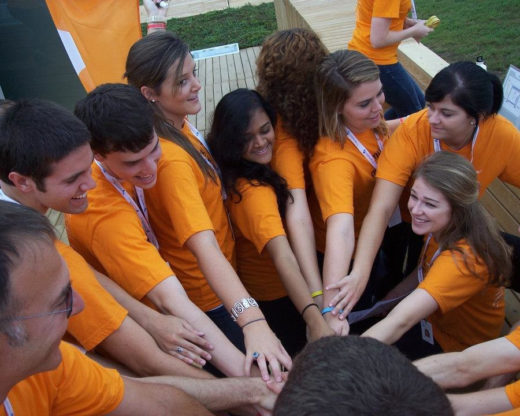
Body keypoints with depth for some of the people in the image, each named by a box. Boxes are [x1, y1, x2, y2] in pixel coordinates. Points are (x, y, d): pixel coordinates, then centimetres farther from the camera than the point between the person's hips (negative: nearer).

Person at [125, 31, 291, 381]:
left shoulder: (180, 126, -4)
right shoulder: (170, 159, -33)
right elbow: (204, 248, -44)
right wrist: (250, 320, -55)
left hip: (223, 282, 9)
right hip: (209, 298, -9)